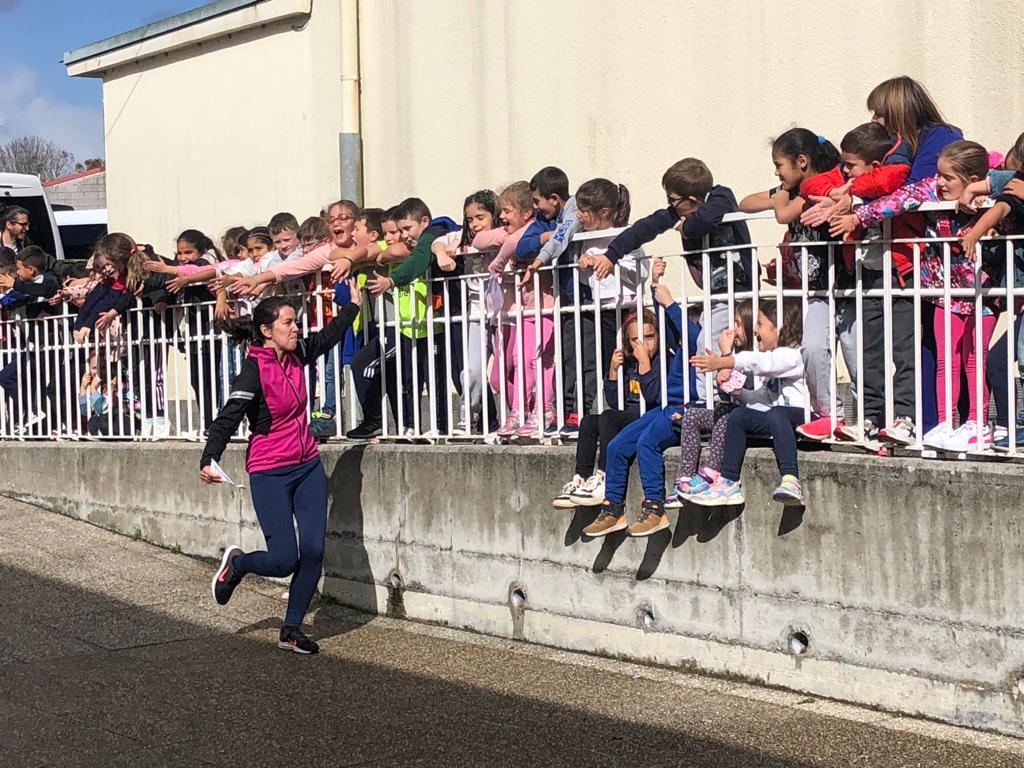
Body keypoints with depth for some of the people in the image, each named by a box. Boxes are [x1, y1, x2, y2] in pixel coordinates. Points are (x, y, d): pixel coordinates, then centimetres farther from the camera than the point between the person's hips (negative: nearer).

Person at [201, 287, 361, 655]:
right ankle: (236, 563, 24)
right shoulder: (254, 370, -18)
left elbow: (328, 337, 24)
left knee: (313, 551, -1)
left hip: (308, 466, 7)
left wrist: (353, 305, 32)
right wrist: (209, 460, -37)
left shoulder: (296, 354, 2)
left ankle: (292, 630, 12)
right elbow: (228, 417, -25)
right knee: (284, 560, -9)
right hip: (270, 473, -7)